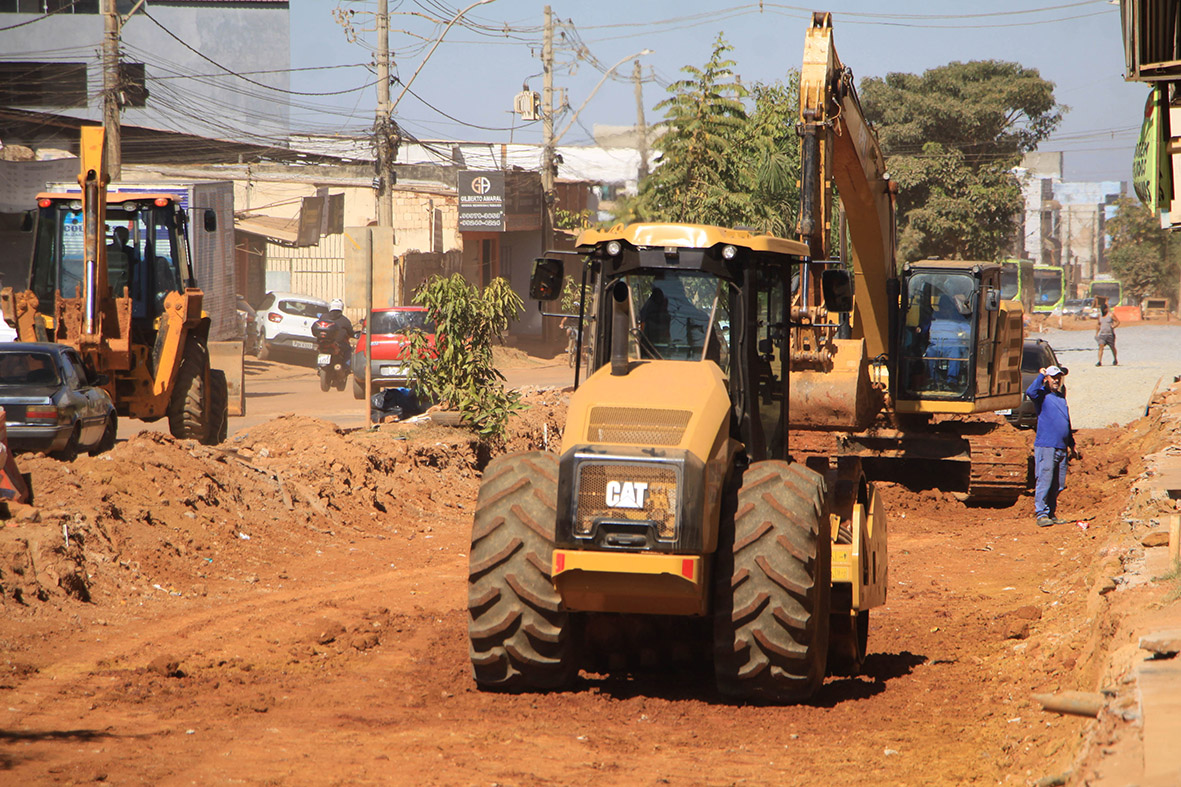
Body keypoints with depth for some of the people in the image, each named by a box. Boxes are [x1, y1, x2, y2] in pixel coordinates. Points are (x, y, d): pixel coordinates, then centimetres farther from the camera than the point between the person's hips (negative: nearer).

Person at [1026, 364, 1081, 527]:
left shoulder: (1061, 396, 21)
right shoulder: (1042, 394, -1)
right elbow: (1031, 392, -27)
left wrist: (1072, 446, 28)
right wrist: (1041, 375, -13)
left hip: (1062, 448, 7)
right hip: (1045, 446, -7)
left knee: (1058, 485, 8)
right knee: (1044, 481, -10)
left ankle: (1052, 514, 14)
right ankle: (1041, 515, -8)